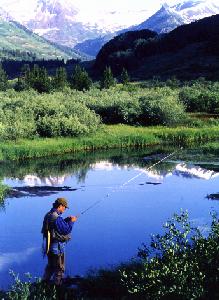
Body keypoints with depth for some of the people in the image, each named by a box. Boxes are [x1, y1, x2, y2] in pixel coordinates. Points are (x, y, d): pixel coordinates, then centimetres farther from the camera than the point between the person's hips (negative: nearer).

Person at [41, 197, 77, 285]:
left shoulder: (48, 215, 6)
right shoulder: (56, 218, -25)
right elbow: (66, 230, -22)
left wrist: (67, 220, 8)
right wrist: (71, 221, -8)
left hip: (49, 245, 9)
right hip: (57, 247, -9)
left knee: (51, 265, 25)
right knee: (59, 268, 6)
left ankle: (45, 282, 34)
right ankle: (57, 285, 14)